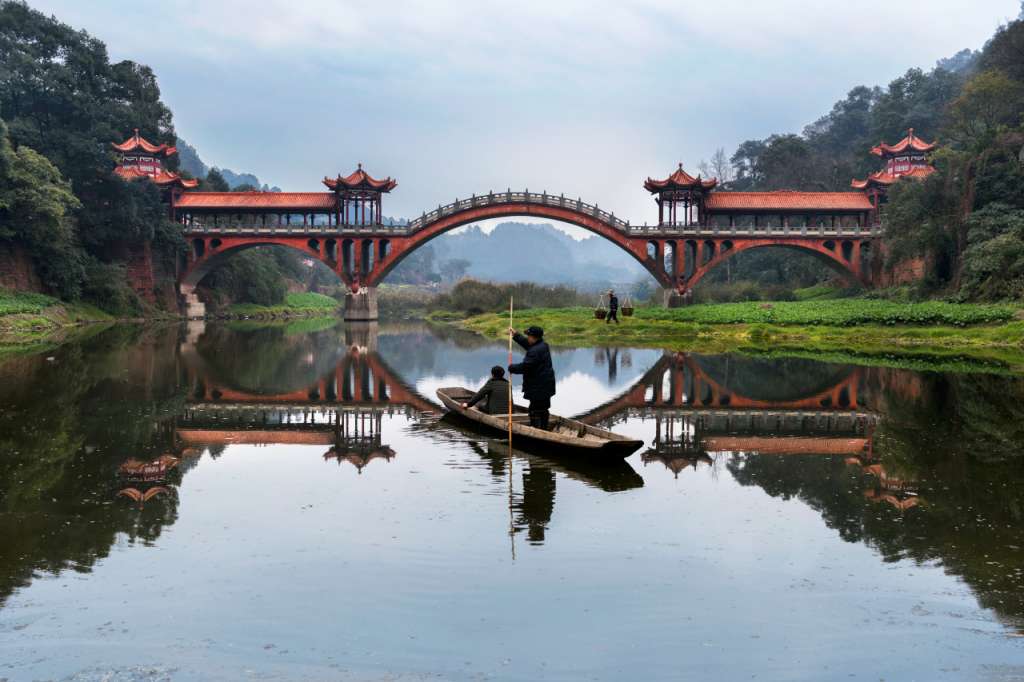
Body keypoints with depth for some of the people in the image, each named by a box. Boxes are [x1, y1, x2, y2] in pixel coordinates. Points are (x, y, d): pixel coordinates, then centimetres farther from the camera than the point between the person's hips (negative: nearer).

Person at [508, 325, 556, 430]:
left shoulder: (535, 351, -25)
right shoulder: (543, 345, 7)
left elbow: (524, 367, -26)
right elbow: (527, 344, 25)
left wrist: (511, 368, -9)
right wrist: (516, 335, 27)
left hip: (538, 388, -11)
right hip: (545, 386, 11)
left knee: (535, 411, -7)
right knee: (543, 409, 20)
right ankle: (544, 430, 32)